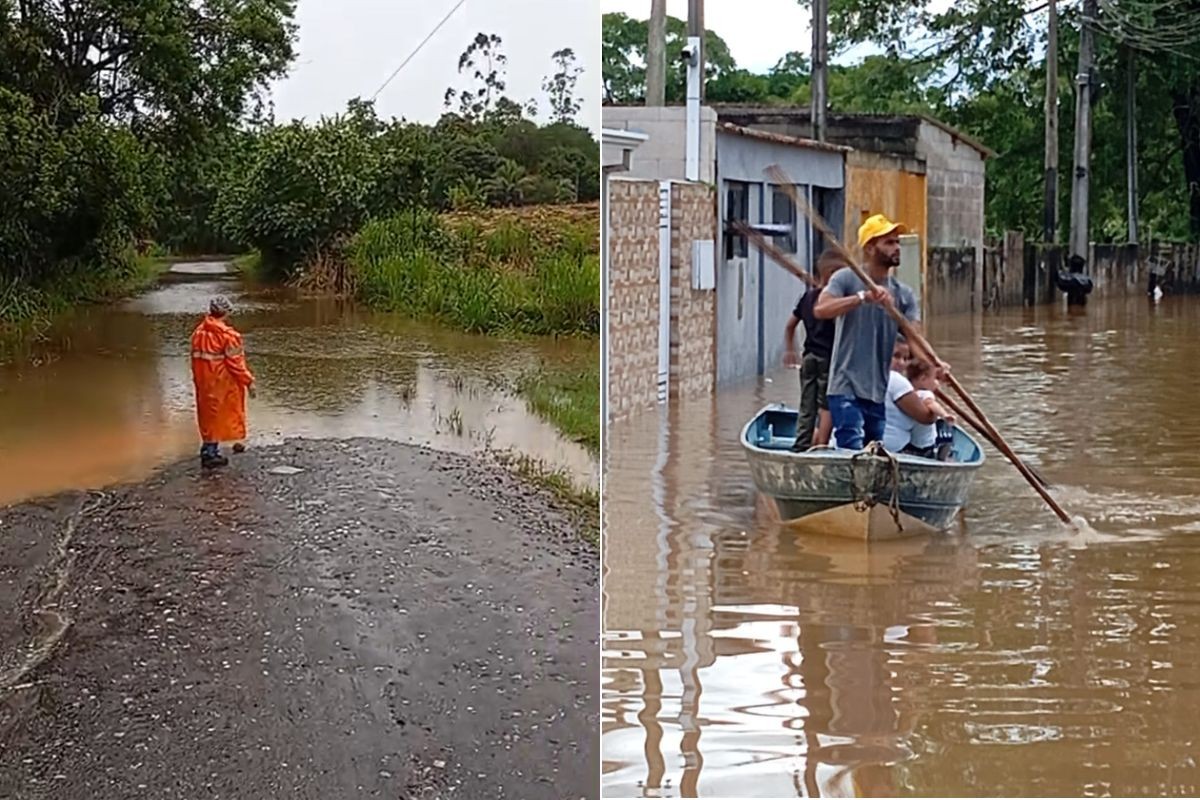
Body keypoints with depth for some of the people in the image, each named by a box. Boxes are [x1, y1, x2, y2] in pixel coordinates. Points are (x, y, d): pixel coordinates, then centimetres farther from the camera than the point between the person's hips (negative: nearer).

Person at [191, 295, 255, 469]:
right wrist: (248, 381, -10)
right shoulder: (227, 334, -17)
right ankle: (211, 453, 4)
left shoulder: (198, 332, 5)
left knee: (208, 414, 16)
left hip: (204, 382, 7)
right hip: (222, 383, -7)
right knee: (219, 415, 2)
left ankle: (208, 450, 22)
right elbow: (235, 362, -17)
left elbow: (196, 357, 11)